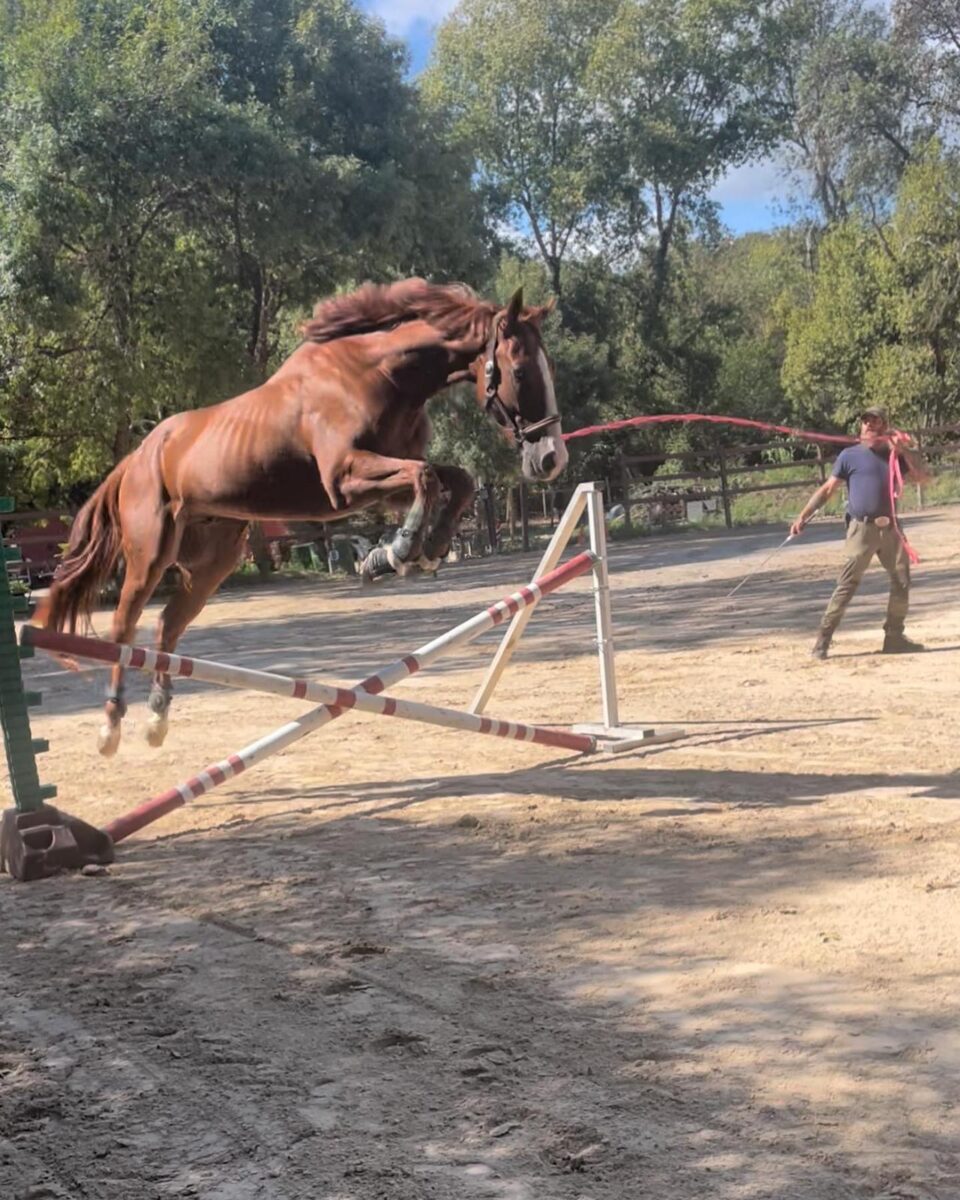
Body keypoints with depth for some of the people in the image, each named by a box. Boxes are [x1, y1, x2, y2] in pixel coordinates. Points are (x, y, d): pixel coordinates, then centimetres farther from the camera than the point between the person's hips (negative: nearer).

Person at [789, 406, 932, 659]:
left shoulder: (895, 455, 12)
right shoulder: (850, 455, 0)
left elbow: (923, 478, 6)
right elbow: (827, 489, -1)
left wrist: (905, 452, -6)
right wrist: (803, 516, -8)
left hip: (890, 527, 5)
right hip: (862, 528, -5)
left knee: (902, 583, 6)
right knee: (847, 585, -10)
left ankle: (894, 638, 19)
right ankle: (822, 641, -9)